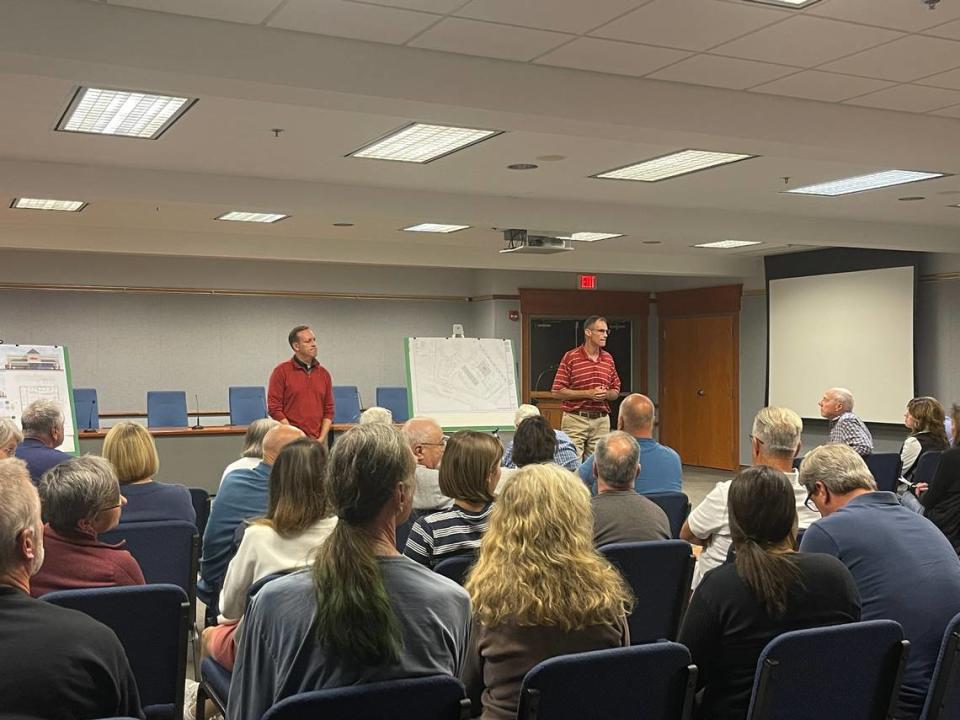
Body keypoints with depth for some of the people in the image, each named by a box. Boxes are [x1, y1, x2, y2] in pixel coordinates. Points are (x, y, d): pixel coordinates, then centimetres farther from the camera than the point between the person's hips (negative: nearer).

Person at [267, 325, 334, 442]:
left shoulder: (323, 373, 11)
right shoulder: (282, 371, -2)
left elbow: (328, 410, 11)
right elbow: (274, 408, -6)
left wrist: (321, 439, -2)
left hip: (317, 442, 4)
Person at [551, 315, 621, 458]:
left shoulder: (608, 359, 10)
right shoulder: (570, 357, -5)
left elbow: (615, 391, 17)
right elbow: (557, 391, -8)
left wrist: (606, 394, -7)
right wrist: (588, 394, -15)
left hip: (601, 421, 4)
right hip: (575, 419, -4)